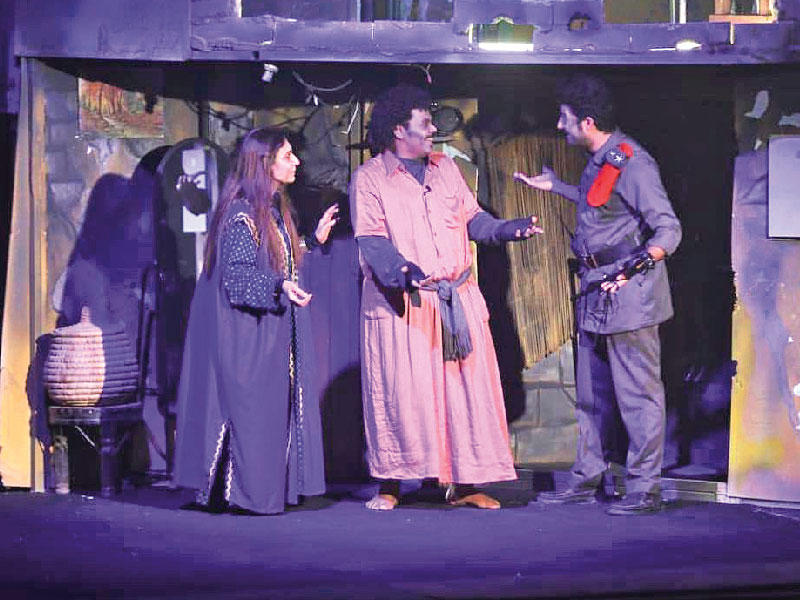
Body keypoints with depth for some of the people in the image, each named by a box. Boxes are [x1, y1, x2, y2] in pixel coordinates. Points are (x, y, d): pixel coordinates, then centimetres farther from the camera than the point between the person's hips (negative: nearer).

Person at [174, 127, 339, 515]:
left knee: (279, 407, 8)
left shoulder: (275, 208, 14)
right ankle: (246, 493, -1)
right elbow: (237, 274, -21)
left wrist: (315, 239, 21)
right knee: (250, 409, -7)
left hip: (274, 330, 10)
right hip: (246, 334, -10)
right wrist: (279, 287, -34)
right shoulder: (242, 212, -15)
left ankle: (273, 488, 13)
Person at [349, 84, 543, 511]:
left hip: (457, 299, 5)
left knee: (465, 386, 2)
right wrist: (404, 270, -29)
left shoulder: (445, 169, 17)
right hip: (402, 302, -5)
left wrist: (507, 230, -1)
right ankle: (389, 484, 7)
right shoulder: (369, 179, -1)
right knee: (400, 391, -5)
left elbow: (471, 218, 17)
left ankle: (462, 483, 9)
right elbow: (371, 240, -12)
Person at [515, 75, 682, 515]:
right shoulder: (598, 161, 10)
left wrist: (634, 265, -35)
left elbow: (668, 230, -20)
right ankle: (586, 479, 25)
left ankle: (645, 490, 2)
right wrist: (555, 186, 37)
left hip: (628, 297, -10)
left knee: (637, 394, -4)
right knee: (592, 394, 16)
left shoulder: (632, 164, -18)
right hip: (596, 296, 10)